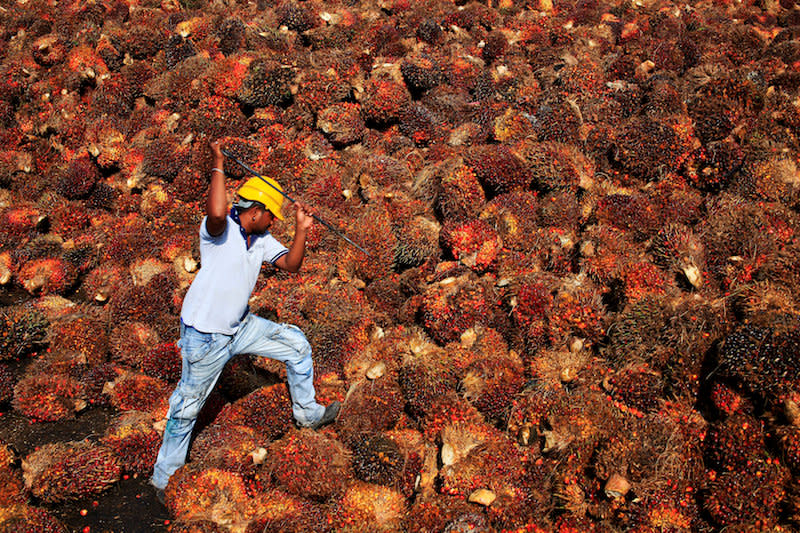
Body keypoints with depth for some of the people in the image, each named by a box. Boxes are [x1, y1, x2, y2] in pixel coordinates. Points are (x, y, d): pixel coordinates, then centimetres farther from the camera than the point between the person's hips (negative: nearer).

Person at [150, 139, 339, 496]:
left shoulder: (261, 239, 5)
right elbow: (216, 211, -43)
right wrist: (218, 165, -33)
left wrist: (301, 231, -10)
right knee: (188, 405, 4)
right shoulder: (219, 229, -20)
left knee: (296, 344, 13)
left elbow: (291, 264, 3)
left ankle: (306, 413, 32)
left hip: (241, 326, 8)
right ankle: (164, 477, 24)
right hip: (205, 336, -8)